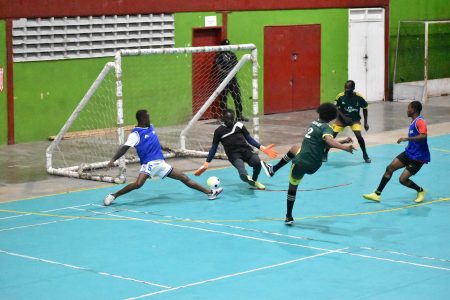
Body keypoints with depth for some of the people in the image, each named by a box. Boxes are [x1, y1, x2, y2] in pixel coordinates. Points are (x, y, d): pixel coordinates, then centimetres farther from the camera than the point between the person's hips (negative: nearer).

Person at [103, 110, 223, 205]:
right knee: (138, 184, -31)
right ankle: (113, 196, -18)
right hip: (149, 164, -7)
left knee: (184, 178, 9)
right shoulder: (136, 133, -10)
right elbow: (124, 148, -18)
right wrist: (113, 160, -30)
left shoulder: (150, 127, 13)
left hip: (161, 163, 7)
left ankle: (209, 192, 15)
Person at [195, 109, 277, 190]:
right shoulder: (219, 131, 11)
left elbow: (249, 139, 20)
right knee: (240, 165, -36)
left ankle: (254, 180, 5)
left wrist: (262, 148, 11)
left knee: (257, 162, -27)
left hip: (245, 150, 3)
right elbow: (214, 148, 17)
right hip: (233, 154, -3)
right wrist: (206, 163, 11)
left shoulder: (239, 125, 15)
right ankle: (247, 178, -73)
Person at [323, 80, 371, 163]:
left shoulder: (359, 97, -21)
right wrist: (344, 117, -24)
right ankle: (325, 154, 13)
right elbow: (336, 108, -9)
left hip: (355, 119, -1)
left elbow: (364, 109, -5)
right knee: (332, 135, -7)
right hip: (342, 119, 1)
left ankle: (365, 155, 1)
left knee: (358, 135, -20)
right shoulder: (340, 96, -21)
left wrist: (365, 123, -3)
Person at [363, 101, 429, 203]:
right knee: (390, 168, -2)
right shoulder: (413, 122, 12)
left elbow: (423, 136, -35)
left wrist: (407, 139, -36)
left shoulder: (420, 121, -18)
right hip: (408, 153, 9)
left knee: (403, 179, -13)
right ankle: (377, 194, 3)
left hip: (418, 157, -9)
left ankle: (420, 191, 14)